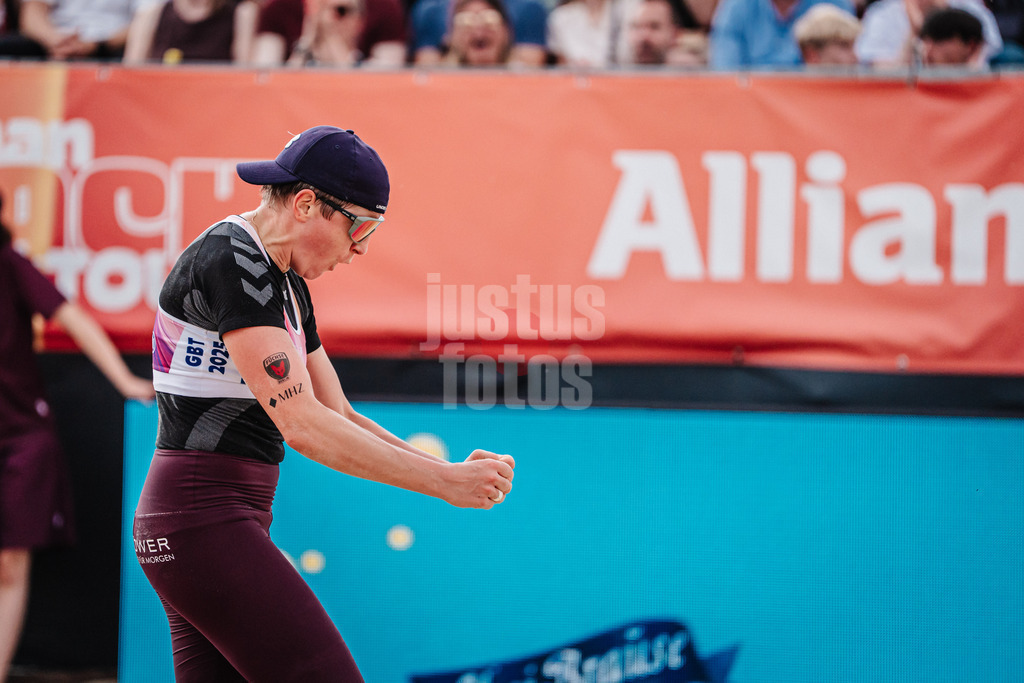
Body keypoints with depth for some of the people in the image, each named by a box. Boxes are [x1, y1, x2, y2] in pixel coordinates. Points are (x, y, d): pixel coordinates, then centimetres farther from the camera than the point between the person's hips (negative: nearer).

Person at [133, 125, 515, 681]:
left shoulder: (288, 285, 17)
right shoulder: (232, 262, -15)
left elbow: (340, 418, 19)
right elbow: (301, 425, -22)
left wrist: (452, 470, 5)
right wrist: (442, 482, -20)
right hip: (202, 518, -10)